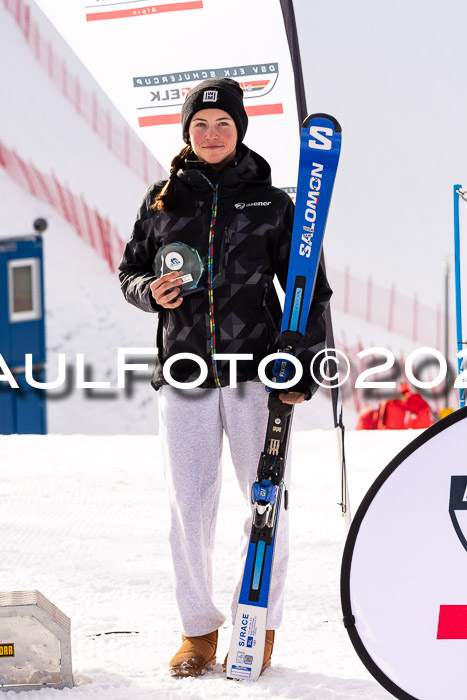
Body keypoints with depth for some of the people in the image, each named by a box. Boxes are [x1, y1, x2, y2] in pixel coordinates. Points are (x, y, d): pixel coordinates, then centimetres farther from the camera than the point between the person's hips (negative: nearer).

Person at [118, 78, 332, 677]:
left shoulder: (272, 204, 5)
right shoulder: (162, 200, 10)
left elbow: (308, 290, 6)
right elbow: (130, 270, 18)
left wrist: (303, 370, -4)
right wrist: (151, 291, -6)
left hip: (256, 371, -1)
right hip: (184, 371, 1)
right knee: (189, 508, 3)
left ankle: (259, 623, 14)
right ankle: (199, 628, 16)